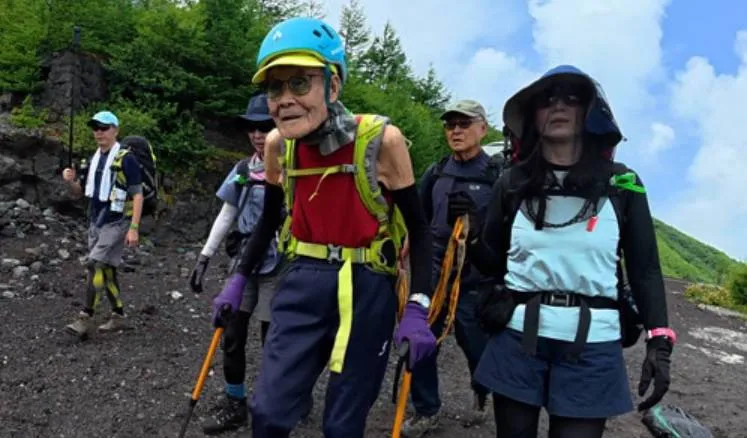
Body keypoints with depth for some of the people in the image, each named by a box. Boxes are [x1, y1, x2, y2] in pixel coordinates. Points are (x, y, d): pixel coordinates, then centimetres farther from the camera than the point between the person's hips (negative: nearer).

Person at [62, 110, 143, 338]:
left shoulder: (126, 159, -10)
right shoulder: (93, 159, 11)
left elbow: (137, 195, -13)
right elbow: (78, 193, 17)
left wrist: (134, 228, -19)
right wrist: (70, 181, -6)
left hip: (116, 223, -8)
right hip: (95, 223, 8)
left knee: (96, 265, -15)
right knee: (106, 270, 11)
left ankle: (86, 319, -11)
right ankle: (118, 315, 22)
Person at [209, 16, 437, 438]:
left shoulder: (381, 139, -17)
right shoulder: (278, 145, -3)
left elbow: (418, 228, -9)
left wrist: (418, 308, -16)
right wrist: (238, 281, 14)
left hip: (367, 290, -3)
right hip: (304, 284, 3)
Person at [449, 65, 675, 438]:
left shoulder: (622, 183, 1)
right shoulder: (513, 183, 4)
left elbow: (645, 268, 4)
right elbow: (493, 264, 9)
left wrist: (659, 341, -5)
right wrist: (473, 235, -11)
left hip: (591, 347, -1)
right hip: (516, 339, 2)